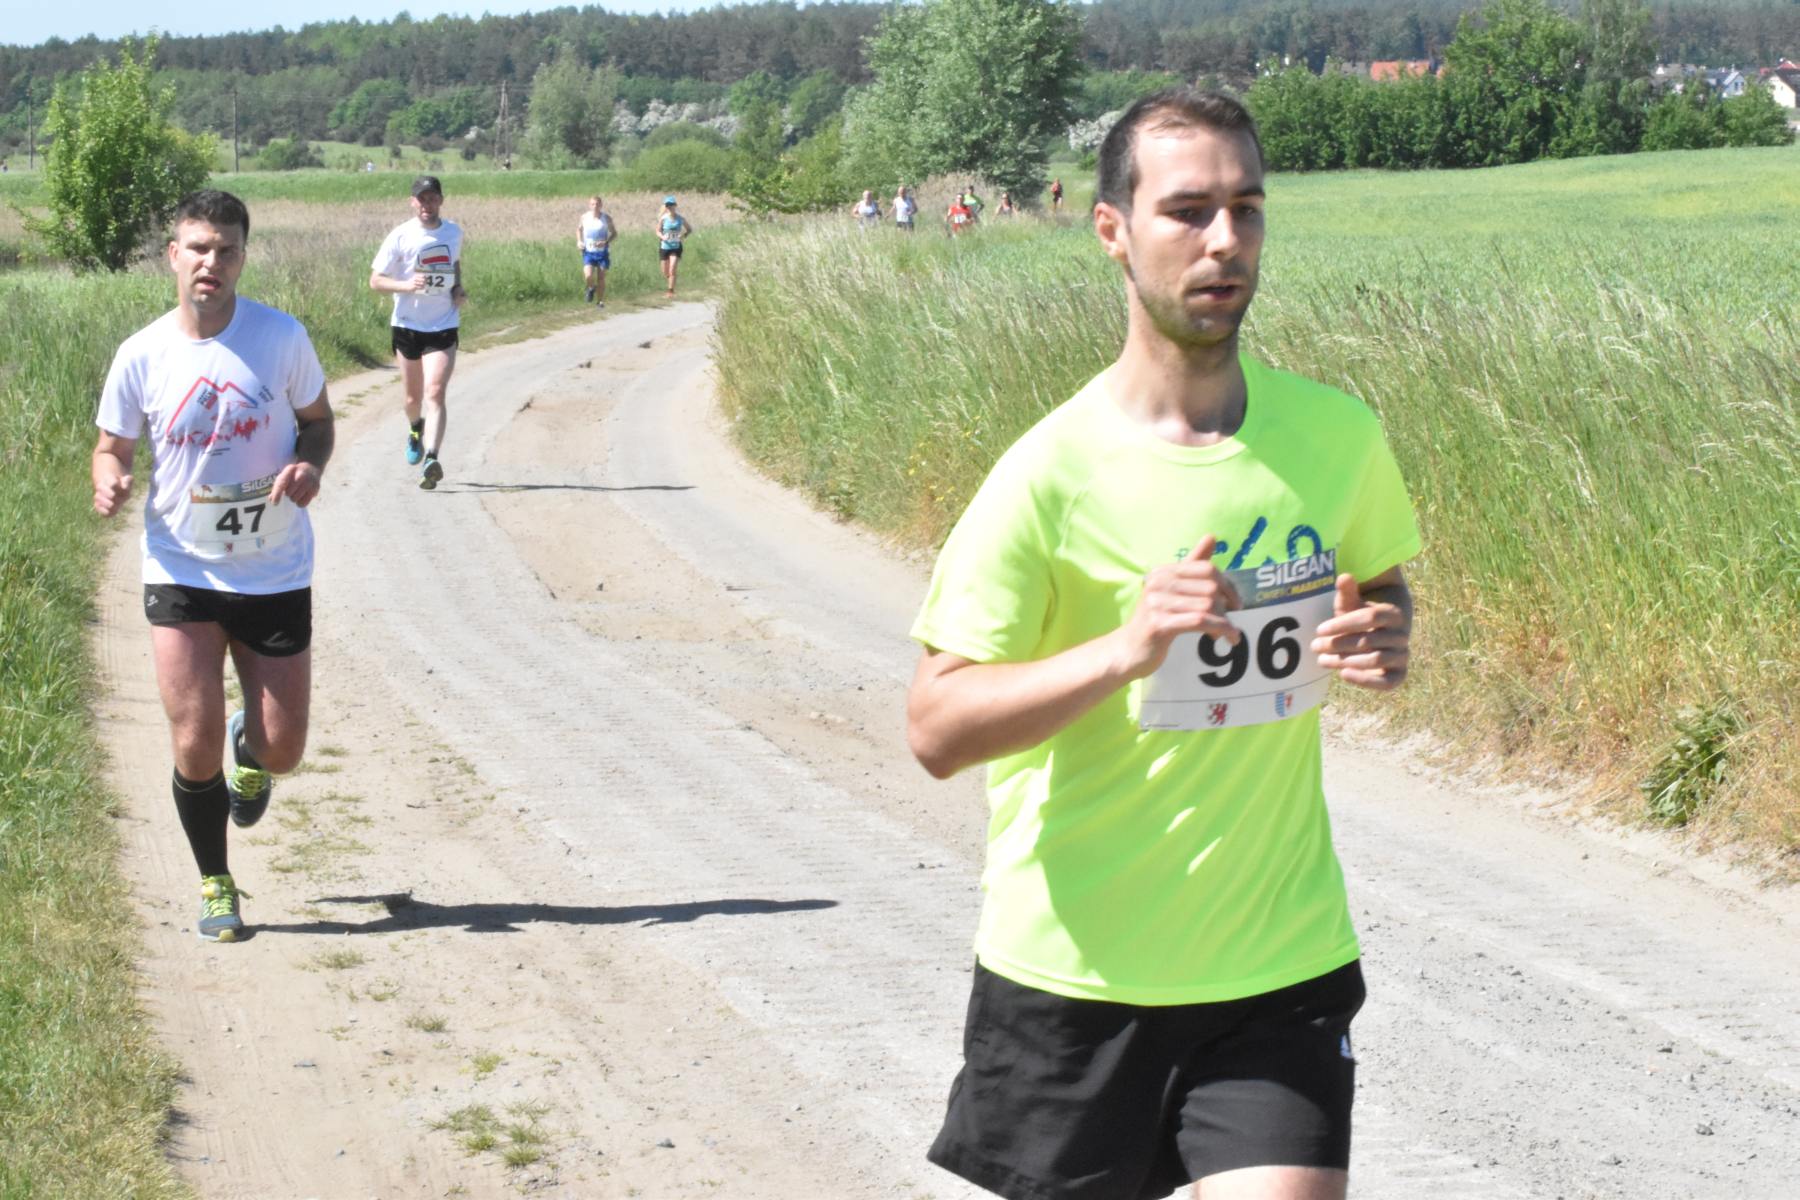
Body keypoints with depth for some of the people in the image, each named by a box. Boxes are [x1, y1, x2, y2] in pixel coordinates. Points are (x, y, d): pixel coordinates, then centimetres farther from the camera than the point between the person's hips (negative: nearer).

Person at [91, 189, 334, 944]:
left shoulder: (281, 338, -7)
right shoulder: (142, 355, -7)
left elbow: (317, 420, 6)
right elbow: (113, 445, 5)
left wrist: (310, 466, -16)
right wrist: (109, 482, -18)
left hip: (275, 573, 0)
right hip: (181, 571, 0)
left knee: (281, 752, 3)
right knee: (195, 745, -5)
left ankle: (248, 752, 43)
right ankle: (216, 887, 18)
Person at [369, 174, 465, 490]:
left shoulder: (454, 232, 3)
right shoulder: (401, 236, -8)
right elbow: (375, 280, -6)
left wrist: (459, 289, 4)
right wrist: (406, 285, -25)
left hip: (444, 326, 0)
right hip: (407, 325, 0)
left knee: (435, 393, -17)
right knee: (413, 397, 14)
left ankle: (431, 459, -27)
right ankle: (416, 430, 48)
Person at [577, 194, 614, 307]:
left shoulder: (606, 218, -6)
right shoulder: (585, 217, -2)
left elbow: (613, 233, 2)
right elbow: (579, 229, 16)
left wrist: (606, 242, -16)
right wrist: (579, 241, -1)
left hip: (602, 252, 0)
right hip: (588, 252, 0)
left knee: (601, 278, 3)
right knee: (588, 276, -17)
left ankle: (600, 301, 20)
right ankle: (591, 288, 17)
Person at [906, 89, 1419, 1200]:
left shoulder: (1337, 434, -1)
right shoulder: (1052, 473, -14)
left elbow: (1383, 580, 19)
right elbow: (936, 728, -16)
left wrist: (1384, 637, -5)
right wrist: (1123, 651, -30)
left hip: (1282, 960, 2)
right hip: (1075, 970, -2)